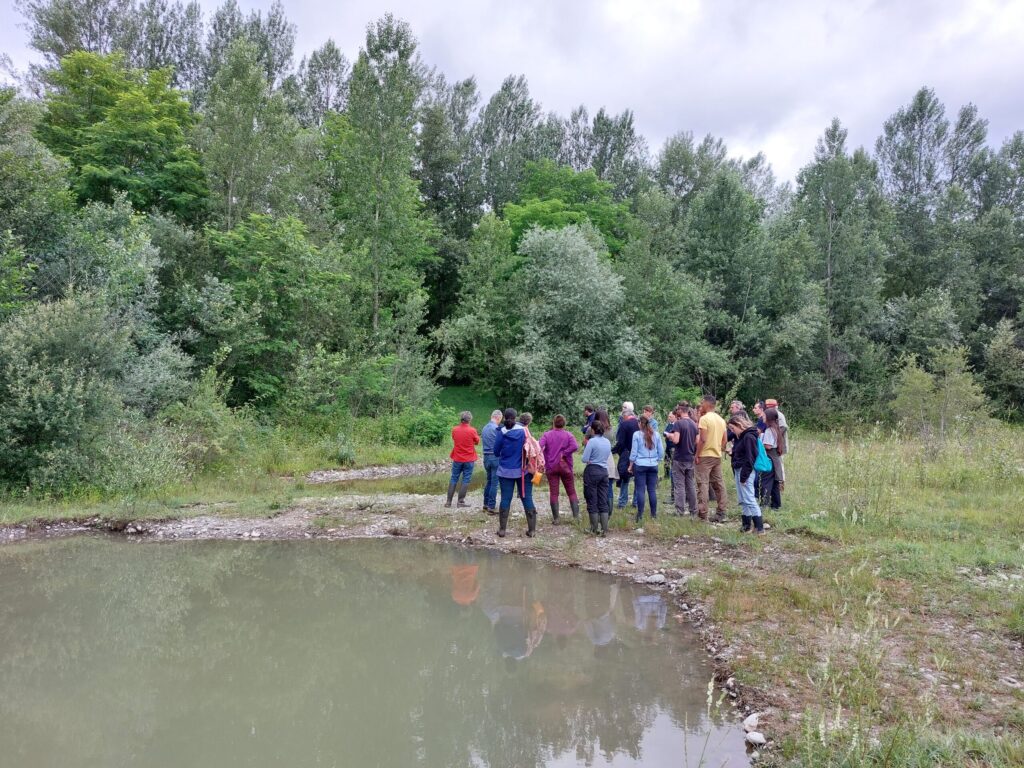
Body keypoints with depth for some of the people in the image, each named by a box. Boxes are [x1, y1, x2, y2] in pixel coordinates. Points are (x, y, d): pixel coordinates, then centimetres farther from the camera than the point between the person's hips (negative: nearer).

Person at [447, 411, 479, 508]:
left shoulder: (454, 430, -3)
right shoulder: (472, 431, -12)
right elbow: (477, 442, 3)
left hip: (457, 459, 3)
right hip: (469, 460, -3)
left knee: (454, 479, 10)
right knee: (465, 480, 4)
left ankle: (448, 501, 10)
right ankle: (461, 501, 4)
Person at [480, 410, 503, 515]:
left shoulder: (484, 428, 10)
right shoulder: (497, 428, -14)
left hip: (486, 457, 8)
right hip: (495, 457, -8)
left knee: (489, 481, 18)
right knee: (494, 483, -3)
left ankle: (486, 504, 23)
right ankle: (491, 507, -2)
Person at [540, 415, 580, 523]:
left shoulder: (547, 435, 0)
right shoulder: (568, 435, -1)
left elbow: (539, 446, -16)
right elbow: (575, 446, -19)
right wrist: (564, 453, -11)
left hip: (551, 467, 0)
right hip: (565, 466, 0)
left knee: (553, 493, 4)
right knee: (571, 491, 11)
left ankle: (555, 518, 4)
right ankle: (576, 515, 6)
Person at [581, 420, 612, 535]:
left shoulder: (592, 441, -13)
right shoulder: (607, 442, 7)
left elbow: (584, 459, -14)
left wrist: (590, 460, 5)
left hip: (592, 471, -6)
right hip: (604, 471, 6)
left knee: (592, 501, 4)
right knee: (603, 502, 8)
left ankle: (594, 529, 9)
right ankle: (604, 529, 7)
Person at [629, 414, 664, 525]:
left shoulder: (637, 434, -5)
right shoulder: (656, 435, 4)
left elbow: (634, 452, -3)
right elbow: (661, 452, 6)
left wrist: (630, 465, 5)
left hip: (640, 465, -3)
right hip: (653, 465, 3)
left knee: (640, 490, 0)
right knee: (652, 490, 7)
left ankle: (640, 515, -1)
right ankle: (654, 515, 9)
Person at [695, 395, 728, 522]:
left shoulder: (704, 418, -12)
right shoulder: (721, 420, 11)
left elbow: (702, 439, -18)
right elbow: (724, 440, 13)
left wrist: (697, 455, -11)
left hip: (705, 455, -7)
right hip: (717, 456, 7)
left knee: (703, 484, -5)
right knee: (719, 484, 10)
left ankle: (703, 514, -7)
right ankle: (721, 514, 14)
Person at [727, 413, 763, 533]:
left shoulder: (749, 437, -15)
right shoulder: (740, 436, 15)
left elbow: (750, 459, -18)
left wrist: (744, 476, -19)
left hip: (745, 471, -10)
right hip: (739, 470, 10)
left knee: (749, 499, -10)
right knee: (742, 500, 13)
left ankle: (760, 527, -9)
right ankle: (746, 526, 20)